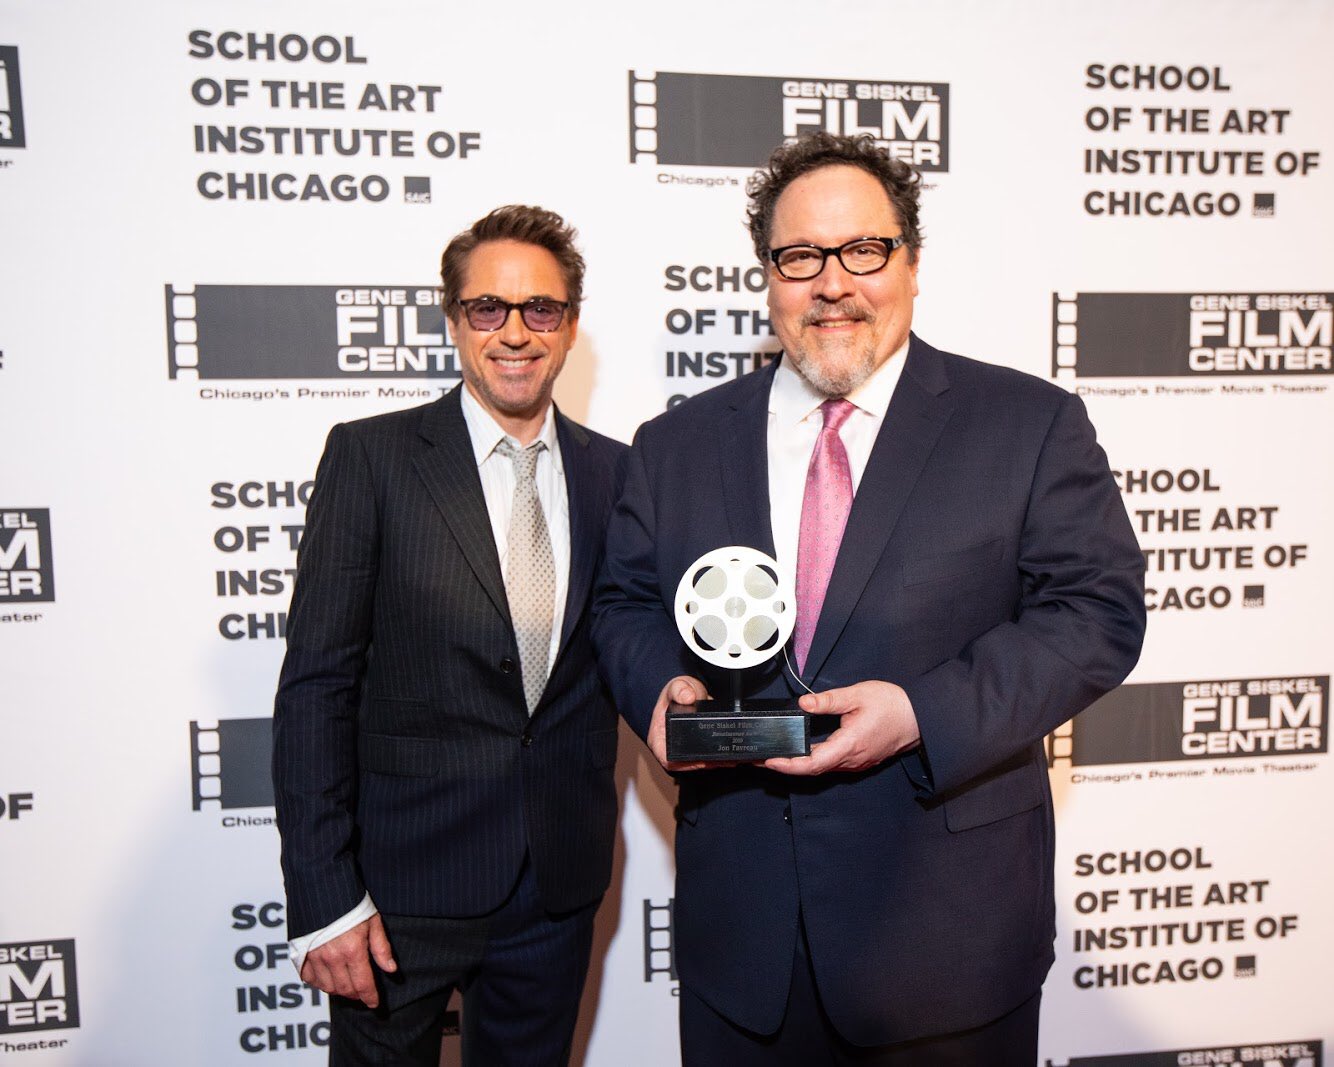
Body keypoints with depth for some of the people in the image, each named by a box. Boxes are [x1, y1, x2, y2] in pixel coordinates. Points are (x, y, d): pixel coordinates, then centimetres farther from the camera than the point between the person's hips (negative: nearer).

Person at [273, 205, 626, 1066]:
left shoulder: (612, 471, 3)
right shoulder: (372, 455, -7)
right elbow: (316, 683, -10)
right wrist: (324, 897, -13)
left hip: (560, 881, 4)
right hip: (406, 882, -3)